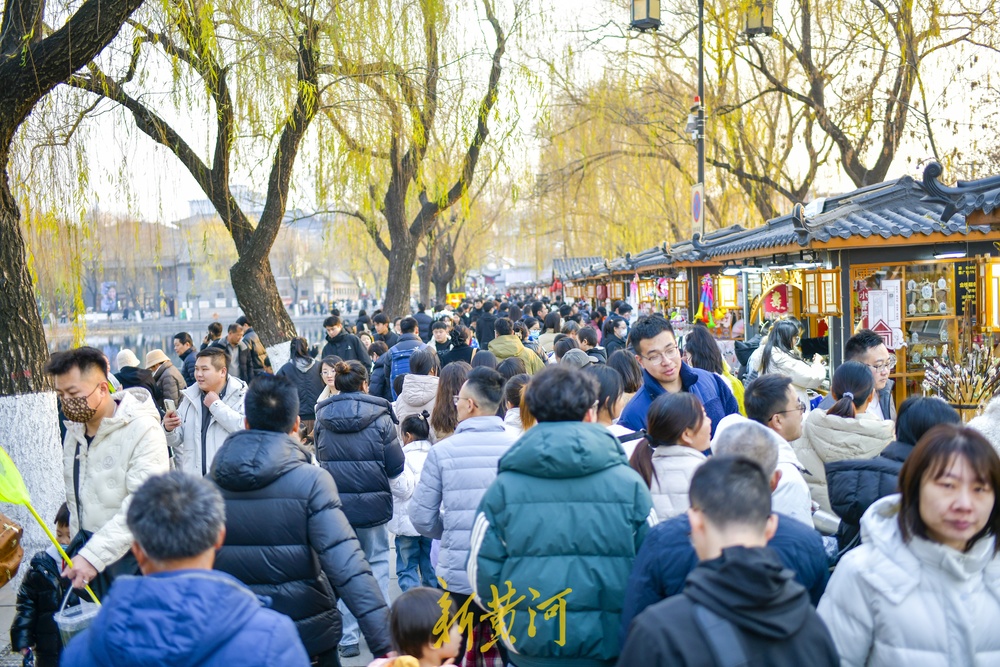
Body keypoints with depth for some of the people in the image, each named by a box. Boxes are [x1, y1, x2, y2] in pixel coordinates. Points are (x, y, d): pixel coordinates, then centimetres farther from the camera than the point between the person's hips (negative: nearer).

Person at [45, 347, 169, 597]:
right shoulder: (74, 430, 9)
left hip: (130, 554, -6)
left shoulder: (144, 430, -17)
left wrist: (93, 555, -28)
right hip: (86, 548, 7)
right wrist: (79, 547, 12)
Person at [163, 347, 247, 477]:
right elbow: (176, 441, 16)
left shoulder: (240, 395, -5)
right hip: (192, 479, 5)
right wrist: (169, 429, -8)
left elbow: (246, 429, -23)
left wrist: (216, 405, -14)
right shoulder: (189, 398, 11)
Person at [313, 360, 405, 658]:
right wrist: (408, 490, 14)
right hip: (373, 505, -2)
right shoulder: (380, 418, -8)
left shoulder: (322, 418, -1)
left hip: (336, 505, 2)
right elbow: (396, 469, -3)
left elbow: (320, 460, 12)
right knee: (377, 564, 12)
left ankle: (348, 639, 15)